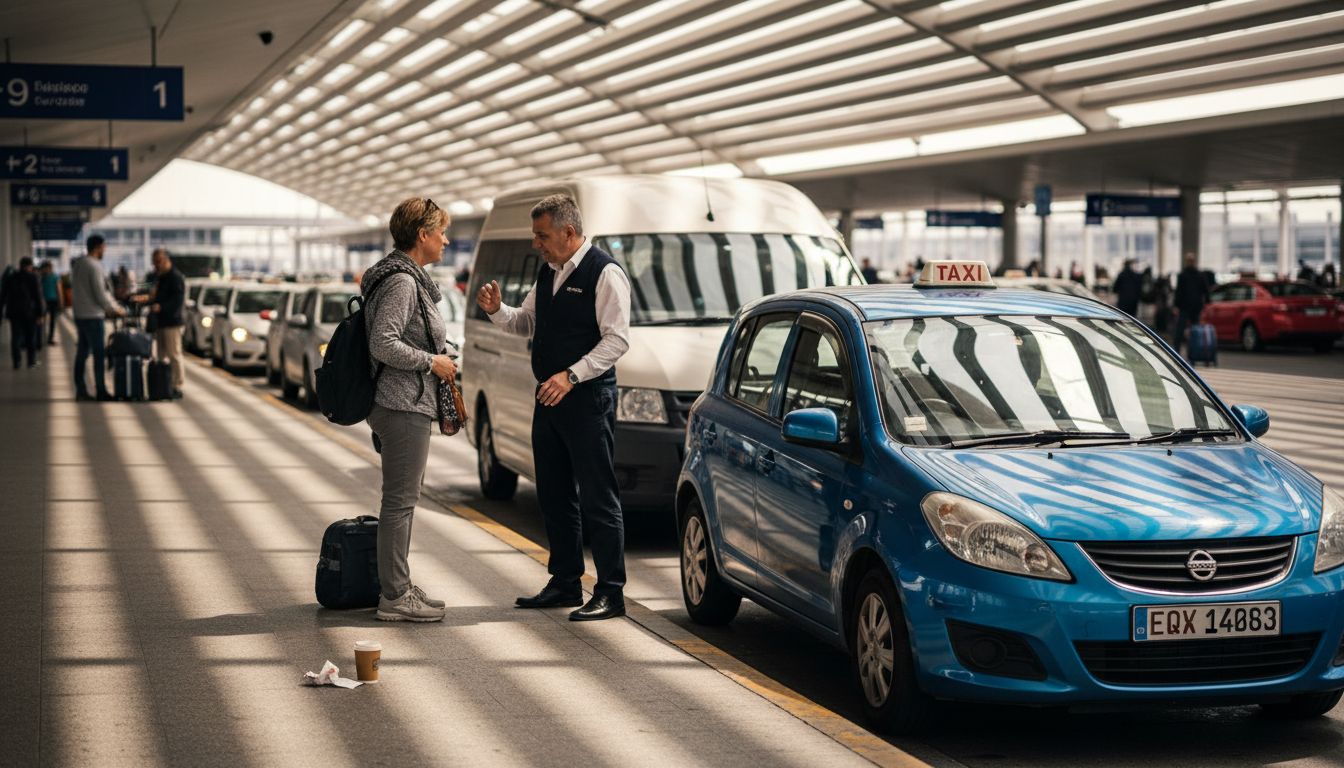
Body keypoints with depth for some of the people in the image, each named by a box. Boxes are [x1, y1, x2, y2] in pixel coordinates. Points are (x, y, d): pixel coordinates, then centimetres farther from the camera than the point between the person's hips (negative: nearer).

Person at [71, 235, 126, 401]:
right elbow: (100, 295, -17)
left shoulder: (77, 264, 11)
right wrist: (116, 309, -2)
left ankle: (80, 391, 11)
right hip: (93, 316, -8)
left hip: (79, 314, 8)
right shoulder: (94, 266, -15)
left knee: (82, 353, 10)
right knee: (99, 354, -3)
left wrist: (111, 306, 19)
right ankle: (101, 391, -1)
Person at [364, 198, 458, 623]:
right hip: (404, 407, -11)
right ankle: (395, 596, -2)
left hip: (405, 404, 11)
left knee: (402, 498, 15)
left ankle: (399, 586, 23)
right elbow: (383, 344, -24)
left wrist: (438, 360, 17)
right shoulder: (401, 281, -16)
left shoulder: (411, 279, 16)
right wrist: (432, 361, -15)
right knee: (400, 500, -6)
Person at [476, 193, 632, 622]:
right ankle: (565, 583, 24)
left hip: (588, 398, -9)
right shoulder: (548, 273, 15)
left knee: (597, 497, -6)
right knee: (554, 495, 13)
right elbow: (527, 324, 25)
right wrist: (497, 311, 4)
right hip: (549, 398, 9)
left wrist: (571, 376, -23)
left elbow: (617, 339, -17)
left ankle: (610, 593, -1)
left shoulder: (604, 273, -12)